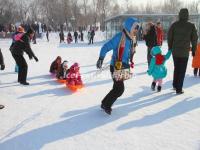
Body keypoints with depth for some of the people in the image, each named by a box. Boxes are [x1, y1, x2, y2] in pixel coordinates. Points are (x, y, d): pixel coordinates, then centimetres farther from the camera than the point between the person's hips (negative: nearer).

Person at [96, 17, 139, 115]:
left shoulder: (130, 39, 10)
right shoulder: (119, 37, -17)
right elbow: (106, 47, -18)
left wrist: (129, 65, 24)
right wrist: (101, 59, -24)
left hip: (123, 68, 9)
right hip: (116, 67, -9)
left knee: (117, 88, 14)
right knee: (120, 89, -6)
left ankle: (105, 103, 29)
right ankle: (106, 105, 11)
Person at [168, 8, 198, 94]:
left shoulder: (174, 25, -2)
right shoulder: (191, 26, -5)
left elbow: (169, 37, 1)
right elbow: (194, 39, -1)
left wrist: (170, 48, 14)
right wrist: (193, 50, 11)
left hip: (175, 51, 2)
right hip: (185, 52, -2)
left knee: (176, 68, 21)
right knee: (182, 70, 5)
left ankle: (175, 85, 28)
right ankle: (179, 89, 6)